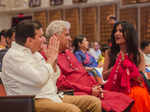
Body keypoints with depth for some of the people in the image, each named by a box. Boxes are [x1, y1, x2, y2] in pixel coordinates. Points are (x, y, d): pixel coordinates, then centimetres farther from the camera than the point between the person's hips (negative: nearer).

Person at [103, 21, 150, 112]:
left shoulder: (138, 54, 4)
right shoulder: (110, 53, 8)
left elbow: (141, 79, -1)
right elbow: (104, 76, 6)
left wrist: (126, 64, -13)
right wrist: (117, 64, -8)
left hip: (133, 87, 0)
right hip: (115, 88, 0)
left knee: (140, 94, -33)